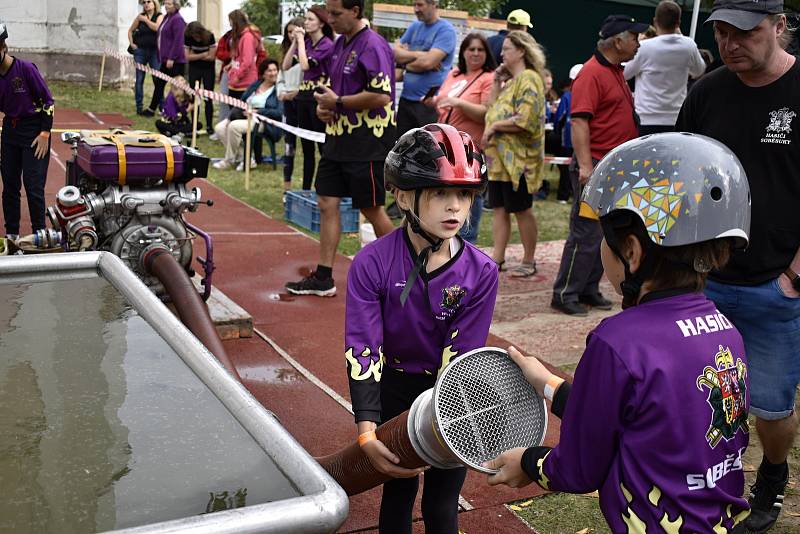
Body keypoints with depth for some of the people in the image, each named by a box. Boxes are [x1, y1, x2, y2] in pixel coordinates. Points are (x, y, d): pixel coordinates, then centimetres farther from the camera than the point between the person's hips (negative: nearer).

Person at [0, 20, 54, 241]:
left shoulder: (26, 68, -15)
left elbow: (48, 101, -11)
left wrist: (45, 133, -13)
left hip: (34, 131, -6)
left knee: (33, 184, -7)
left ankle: (39, 234, 4)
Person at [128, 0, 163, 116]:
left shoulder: (160, 16, 1)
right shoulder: (140, 16, 7)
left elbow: (157, 27, -20)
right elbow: (130, 30, 16)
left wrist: (145, 19, -11)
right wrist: (131, 43, 5)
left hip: (154, 51, -2)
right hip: (140, 51, 2)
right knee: (139, 79, 3)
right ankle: (139, 107, 9)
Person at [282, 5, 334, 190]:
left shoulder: (327, 45, -11)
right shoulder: (306, 42, 10)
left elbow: (305, 65, -21)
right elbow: (286, 65, 6)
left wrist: (301, 40, -11)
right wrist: (295, 41, 1)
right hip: (304, 96, 8)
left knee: (323, 146, -2)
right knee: (306, 147, 12)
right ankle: (306, 189, 19)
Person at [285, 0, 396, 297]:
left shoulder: (373, 46, -14)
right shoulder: (339, 44, 14)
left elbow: (381, 96, -24)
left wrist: (338, 102, -15)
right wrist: (324, 105, 4)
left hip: (368, 142, -9)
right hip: (338, 137, 9)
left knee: (372, 210, 1)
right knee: (327, 203, 6)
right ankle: (323, 278, 12)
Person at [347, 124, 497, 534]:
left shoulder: (481, 273, -17)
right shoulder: (372, 264, -19)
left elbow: (460, 359, -15)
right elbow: (363, 351, -20)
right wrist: (366, 431, -28)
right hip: (394, 389, 0)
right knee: (398, 493, 13)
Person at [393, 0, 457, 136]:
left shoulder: (445, 29, -9)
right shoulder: (414, 26, 13)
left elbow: (428, 62, -20)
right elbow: (396, 53, 6)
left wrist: (405, 64, -4)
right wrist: (417, 54, -11)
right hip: (406, 98, 7)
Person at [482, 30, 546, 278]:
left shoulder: (529, 79, -12)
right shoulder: (511, 81, 18)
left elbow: (524, 121, -22)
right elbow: (492, 109, 15)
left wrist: (494, 126, -14)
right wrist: (496, 82, 9)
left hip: (518, 159, -9)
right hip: (499, 157, 9)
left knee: (522, 210, 1)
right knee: (500, 208, 9)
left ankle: (529, 262, 12)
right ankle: (497, 257, 14)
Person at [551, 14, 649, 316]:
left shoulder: (616, 72, 17)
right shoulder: (592, 73, -13)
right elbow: (579, 121, -21)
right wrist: (585, 166, -28)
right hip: (596, 166, -9)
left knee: (604, 233, 13)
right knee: (586, 233, -6)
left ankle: (589, 290, 22)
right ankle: (564, 295, 2)